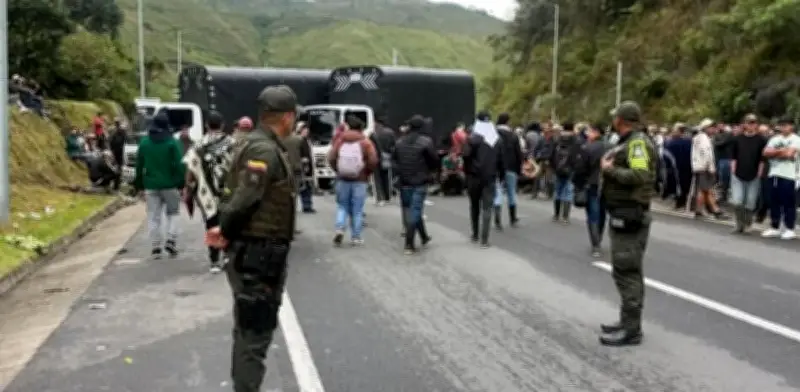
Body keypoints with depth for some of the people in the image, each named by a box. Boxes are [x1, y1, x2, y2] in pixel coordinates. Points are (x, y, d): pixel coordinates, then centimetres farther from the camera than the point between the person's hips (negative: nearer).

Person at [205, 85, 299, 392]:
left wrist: (225, 229, -1)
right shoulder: (265, 150, -20)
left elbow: (238, 197, 12)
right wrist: (227, 234, -10)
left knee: (248, 330, 21)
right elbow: (243, 201, -25)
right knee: (256, 333, -1)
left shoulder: (253, 143, 12)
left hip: (253, 253, 10)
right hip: (259, 255, -10)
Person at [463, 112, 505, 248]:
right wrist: (501, 174, 15)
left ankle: (475, 235, 24)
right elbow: (501, 160, 8)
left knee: (474, 206, 16)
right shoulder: (497, 139, 6)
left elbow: (466, 155, -17)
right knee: (487, 208, 1)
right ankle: (484, 239, -5)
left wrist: (466, 172, -6)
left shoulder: (473, 138, -8)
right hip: (490, 177, 2)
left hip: (474, 176, -2)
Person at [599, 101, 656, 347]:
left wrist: (609, 169, -18)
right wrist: (610, 166, 0)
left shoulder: (638, 142, -15)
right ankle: (628, 322, 26)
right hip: (624, 214, 11)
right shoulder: (627, 142, 15)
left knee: (626, 272, -7)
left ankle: (631, 330, -1)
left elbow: (640, 176, -28)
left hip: (630, 215, -11)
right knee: (628, 271, 16)